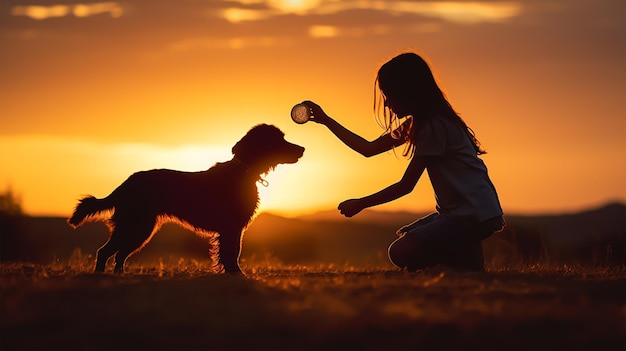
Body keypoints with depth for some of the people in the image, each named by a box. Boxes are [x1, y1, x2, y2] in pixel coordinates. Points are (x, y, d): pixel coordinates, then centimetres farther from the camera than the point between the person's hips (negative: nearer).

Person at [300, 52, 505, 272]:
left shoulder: (434, 126, -16)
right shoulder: (416, 124, 14)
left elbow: (406, 185, -13)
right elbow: (369, 149, 20)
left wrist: (360, 204, -4)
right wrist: (325, 120, 20)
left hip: (476, 216, -10)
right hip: (457, 212, 10)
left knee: (401, 253, -17)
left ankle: (471, 265, -7)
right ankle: (467, 260, 8)